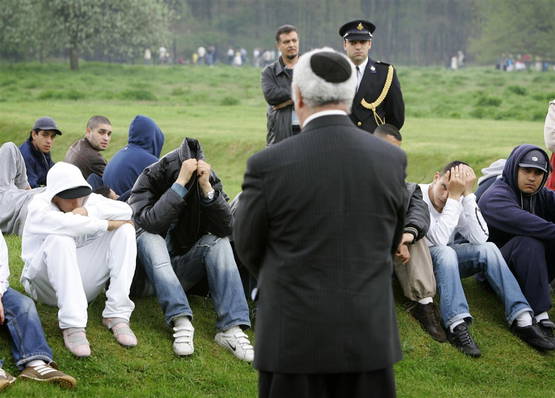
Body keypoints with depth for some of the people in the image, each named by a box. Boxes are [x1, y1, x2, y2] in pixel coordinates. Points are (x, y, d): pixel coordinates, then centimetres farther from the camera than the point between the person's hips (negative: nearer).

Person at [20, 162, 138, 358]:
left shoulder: (90, 200, 5)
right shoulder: (39, 207, -11)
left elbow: (125, 210, -12)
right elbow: (62, 224, -33)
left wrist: (88, 212, -24)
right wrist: (107, 224, -24)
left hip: (84, 281, 5)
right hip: (47, 285, -5)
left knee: (125, 230, -11)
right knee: (60, 240, -34)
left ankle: (116, 315, -23)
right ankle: (72, 325, -40)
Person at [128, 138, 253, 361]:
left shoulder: (209, 181, -5)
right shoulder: (148, 181, -12)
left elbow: (226, 228, -18)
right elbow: (150, 223, -31)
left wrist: (207, 187, -28)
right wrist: (181, 183, -34)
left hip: (184, 271, 2)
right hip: (151, 270, -2)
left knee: (218, 241, -22)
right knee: (149, 239, -31)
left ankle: (232, 327, -35)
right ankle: (181, 322, -44)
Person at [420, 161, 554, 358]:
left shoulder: (460, 201, -5)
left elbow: (479, 239, -19)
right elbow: (439, 240, -31)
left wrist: (467, 194, -23)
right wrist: (453, 196, -32)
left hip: (445, 261, 5)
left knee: (488, 249, -18)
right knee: (444, 252, -36)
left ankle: (522, 319, -25)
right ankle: (457, 326, -49)